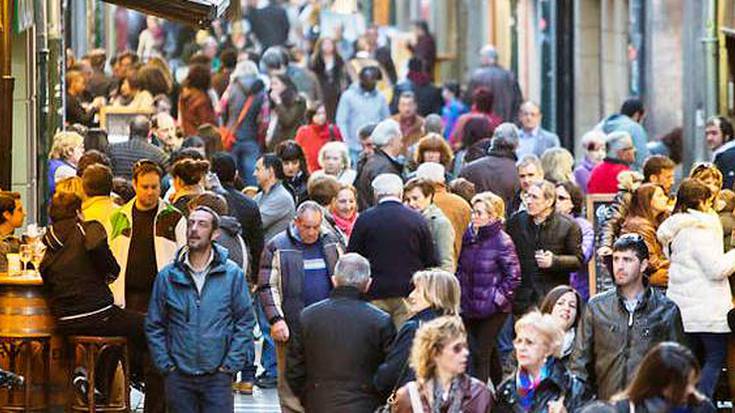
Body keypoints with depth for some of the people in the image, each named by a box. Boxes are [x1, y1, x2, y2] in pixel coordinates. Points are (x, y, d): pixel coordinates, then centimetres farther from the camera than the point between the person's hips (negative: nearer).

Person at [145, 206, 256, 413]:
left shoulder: (232, 274, 0)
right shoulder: (167, 276, 3)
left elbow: (245, 321, 2)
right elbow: (154, 325, 7)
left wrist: (230, 365, -5)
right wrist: (165, 364, -1)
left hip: (217, 376, -1)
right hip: (179, 377, 1)